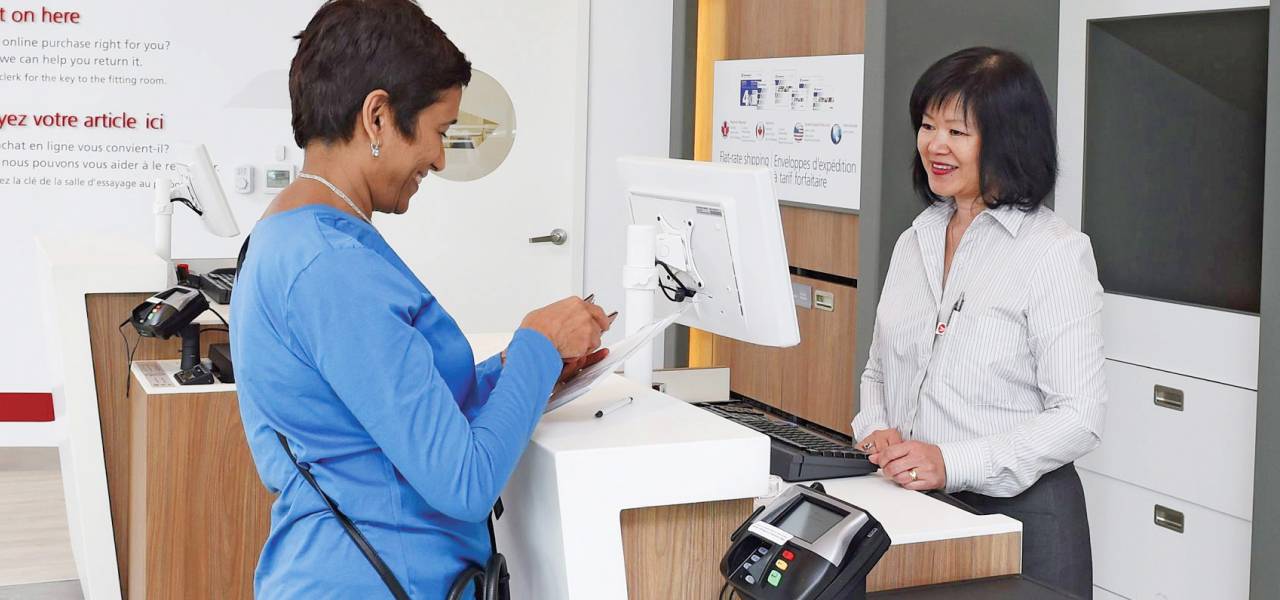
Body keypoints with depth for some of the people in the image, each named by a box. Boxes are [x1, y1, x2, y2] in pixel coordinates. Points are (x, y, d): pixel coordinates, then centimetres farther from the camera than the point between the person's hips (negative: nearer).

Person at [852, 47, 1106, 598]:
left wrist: (953, 464, -24)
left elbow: (1080, 416, -15)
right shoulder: (915, 241, 10)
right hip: (910, 508, 6)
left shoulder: (1055, 250, -11)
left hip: (1018, 512, -6)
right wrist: (875, 430, -3)